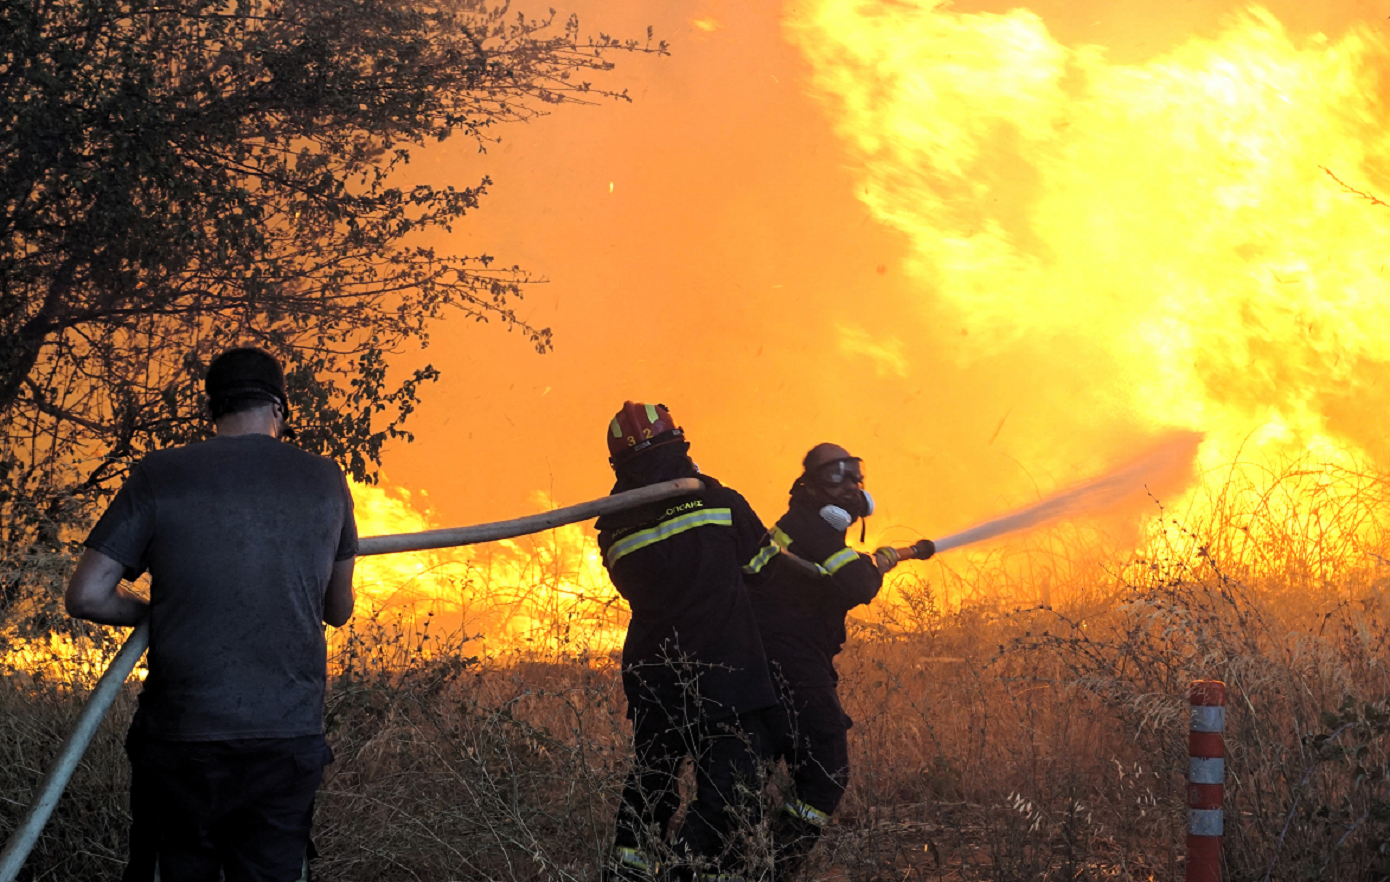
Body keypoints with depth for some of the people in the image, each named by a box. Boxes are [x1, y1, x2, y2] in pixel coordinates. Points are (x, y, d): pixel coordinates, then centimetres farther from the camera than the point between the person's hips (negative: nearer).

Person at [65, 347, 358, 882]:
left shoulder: (157, 478, 0)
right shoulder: (324, 481, 6)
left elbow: (87, 597, -3)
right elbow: (339, 611, 17)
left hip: (180, 737, -1)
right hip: (289, 737, 1)